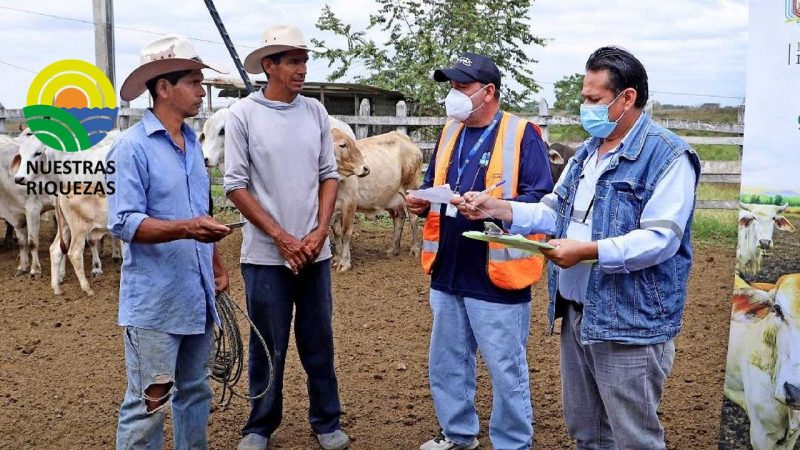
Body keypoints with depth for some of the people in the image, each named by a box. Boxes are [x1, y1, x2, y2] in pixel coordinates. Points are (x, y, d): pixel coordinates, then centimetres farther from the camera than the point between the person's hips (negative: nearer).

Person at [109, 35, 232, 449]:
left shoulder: (192, 143, 11)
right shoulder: (132, 147, -13)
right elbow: (123, 223, -20)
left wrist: (217, 266, 17)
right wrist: (186, 228, -31)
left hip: (197, 297, 8)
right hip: (153, 303, -7)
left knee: (195, 392, 18)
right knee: (148, 403, 0)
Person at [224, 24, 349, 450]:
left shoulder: (315, 111, 5)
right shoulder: (243, 114, -6)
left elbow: (328, 174, 8)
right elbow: (235, 184, -7)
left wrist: (320, 231, -5)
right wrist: (280, 236, -11)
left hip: (315, 252, 3)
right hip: (265, 255, -3)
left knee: (319, 342, 11)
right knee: (267, 346, 8)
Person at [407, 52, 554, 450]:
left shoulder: (522, 134, -9)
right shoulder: (449, 132, 12)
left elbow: (540, 198, -15)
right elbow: (433, 185, 20)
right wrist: (421, 202, -2)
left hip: (496, 277, -7)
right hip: (448, 274, 7)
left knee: (506, 370, 5)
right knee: (446, 362, 18)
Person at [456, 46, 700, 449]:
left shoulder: (667, 156, -13)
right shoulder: (587, 152, 14)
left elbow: (660, 239, -22)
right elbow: (554, 214, 15)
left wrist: (588, 252, -29)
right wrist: (497, 209, 2)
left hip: (628, 324, -8)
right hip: (575, 312, 8)